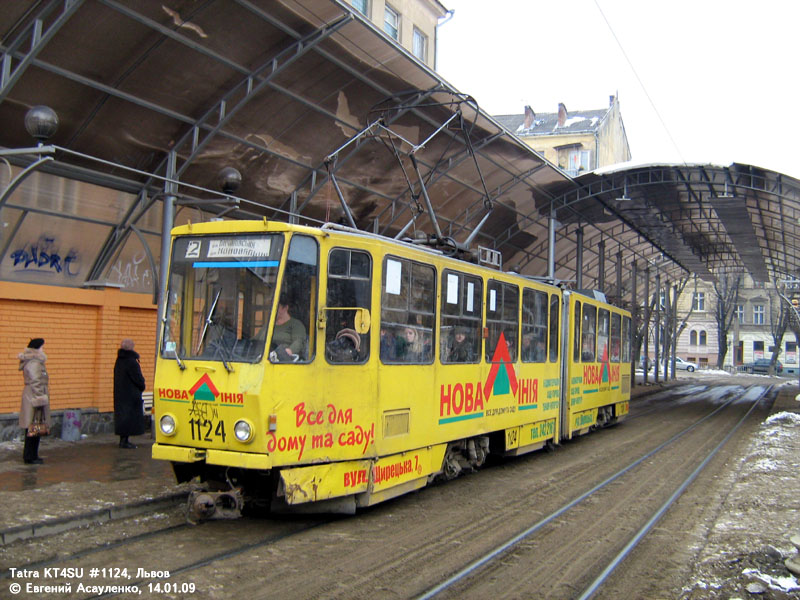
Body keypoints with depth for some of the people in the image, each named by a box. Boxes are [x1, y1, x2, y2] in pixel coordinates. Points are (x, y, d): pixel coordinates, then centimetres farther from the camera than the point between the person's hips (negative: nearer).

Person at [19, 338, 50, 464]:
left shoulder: (36, 362, 17)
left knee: (34, 429, 14)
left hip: (32, 399, 10)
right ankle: (29, 457, 0)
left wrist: (41, 399, 22)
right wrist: (40, 400, -20)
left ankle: (31, 456, 20)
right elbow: (35, 384, -20)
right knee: (33, 429, -5)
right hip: (34, 398, -10)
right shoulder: (34, 364, -15)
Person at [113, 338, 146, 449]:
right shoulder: (132, 362, -17)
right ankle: (124, 441, -3)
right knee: (129, 416, -3)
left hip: (119, 393, 8)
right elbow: (138, 379, -15)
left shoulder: (118, 361, 9)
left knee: (122, 415, 13)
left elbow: (118, 378, 15)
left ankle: (122, 440, 17)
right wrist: (142, 387, 5)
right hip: (131, 394, -8)